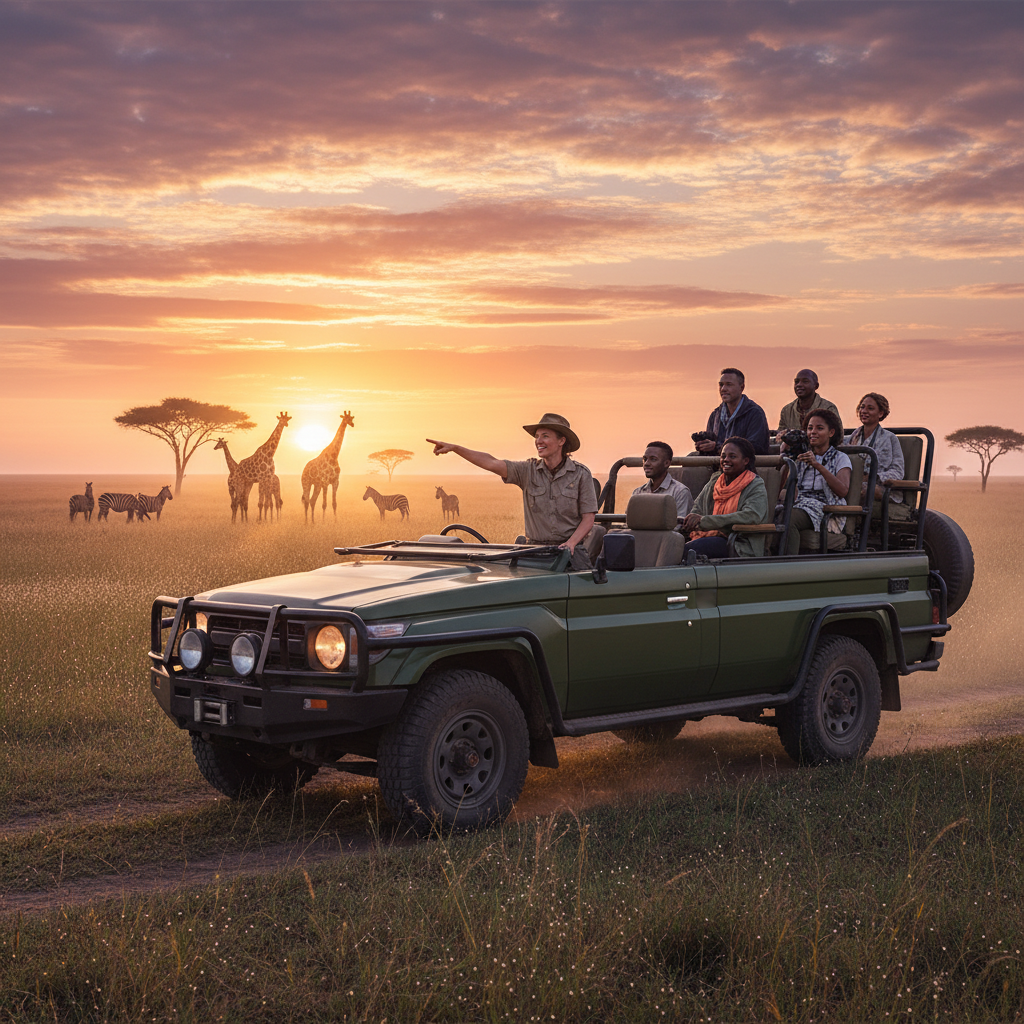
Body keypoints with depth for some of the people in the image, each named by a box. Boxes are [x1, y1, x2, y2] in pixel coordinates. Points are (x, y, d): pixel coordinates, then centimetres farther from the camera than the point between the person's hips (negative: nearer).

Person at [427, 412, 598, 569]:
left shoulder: (581, 474, 1)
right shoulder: (528, 470, 5)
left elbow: (588, 519, 0)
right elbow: (492, 463, -6)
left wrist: (571, 543, -17)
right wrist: (454, 448, -17)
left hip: (571, 552, -2)